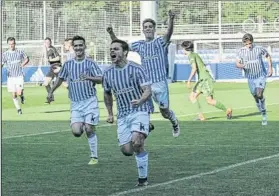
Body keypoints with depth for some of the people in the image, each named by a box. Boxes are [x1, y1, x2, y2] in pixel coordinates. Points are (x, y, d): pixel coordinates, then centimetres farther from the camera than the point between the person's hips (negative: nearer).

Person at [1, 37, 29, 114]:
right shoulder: (5, 54, 2)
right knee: (13, 95, 1)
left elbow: (27, 58, 17)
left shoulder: (20, 52, 3)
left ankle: (22, 96, 21)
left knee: (19, 93, -15)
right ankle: (18, 109, 17)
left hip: (19, 76, -1)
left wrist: (23, 64, -2)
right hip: (10, 76, 1)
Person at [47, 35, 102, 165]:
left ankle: (94, 157, 5)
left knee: (89, 130, -8)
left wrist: (89, 77, -27)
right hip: (75, 104, 2)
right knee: (76, 132, -11)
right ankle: (82, 126, 26)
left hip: (90, 101, -2)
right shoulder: (68, 65, 9)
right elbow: (60, 79, 25)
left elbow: (100, 79, -9)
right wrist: (51, 92, 25)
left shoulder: (90, 63, 0)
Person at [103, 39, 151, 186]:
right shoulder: (108, 73, 5)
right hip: (122, 115, 5)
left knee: (136, 142, -25)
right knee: (126, 150, -3)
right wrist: (110, 114, 19)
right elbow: (107, 94, 21)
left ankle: (143, 178, -11)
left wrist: (140, 101, -34)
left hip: (139, 111, -5)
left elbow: (147, 90, -14)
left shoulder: (136, 69, -9)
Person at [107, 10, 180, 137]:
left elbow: (169, 34, -20)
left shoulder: (160, 42, 1)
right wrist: (111, 34, -4)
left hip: (160, 82, -3)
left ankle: (175, 123, 35)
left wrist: (171, 21, -40)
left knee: (164, 112, 5)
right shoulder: (139, 45, 10)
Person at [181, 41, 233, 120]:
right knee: (192, 96, 6)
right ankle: (201, 115, -2)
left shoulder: (191, 55, -8)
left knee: (210, 100, -11)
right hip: (201, 80, 10)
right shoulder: (195, 54, 19)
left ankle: (227, 110, -4)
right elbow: (203, 65, 24)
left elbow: (194, 68, -19)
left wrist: (189, 81, -17)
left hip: (205, 79, -10)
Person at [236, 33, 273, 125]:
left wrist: (270, 68, -1)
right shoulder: (241, 51, -7)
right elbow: (237, 63, -8)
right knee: (255, 97, 9)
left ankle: (264, 114, -1)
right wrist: (241, 65, -32)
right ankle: (264, 115, 27)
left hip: (261, 76, -3)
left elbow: (268, 56, 6)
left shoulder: (259, 49, -11)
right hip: (250, 78, 3)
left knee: (259, 95, -21)